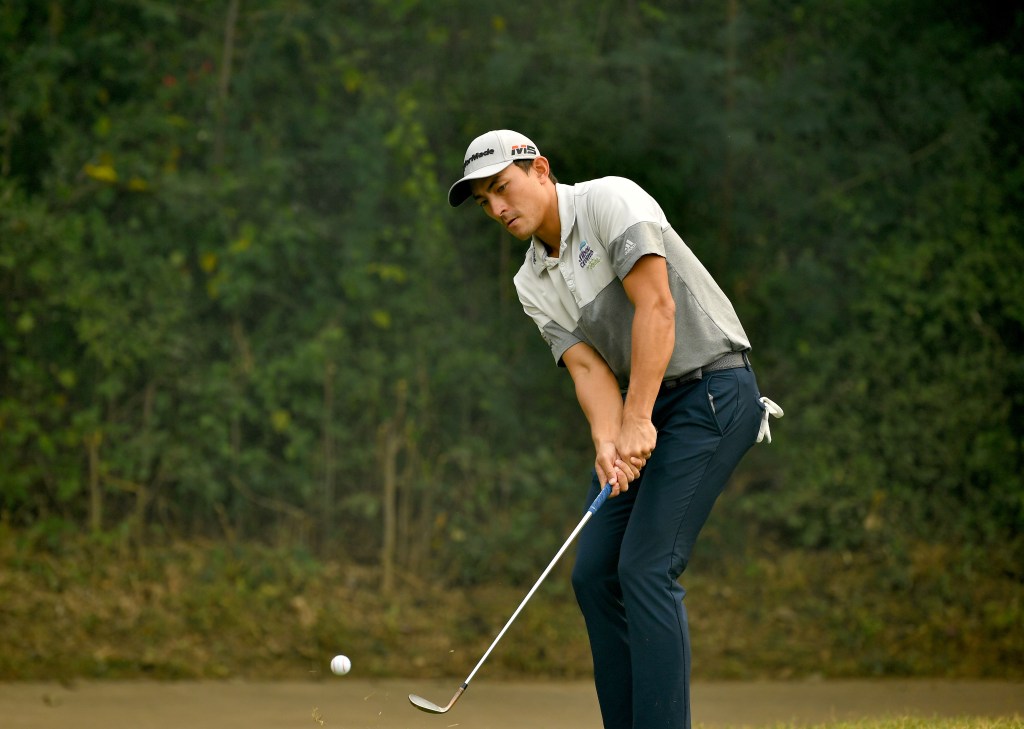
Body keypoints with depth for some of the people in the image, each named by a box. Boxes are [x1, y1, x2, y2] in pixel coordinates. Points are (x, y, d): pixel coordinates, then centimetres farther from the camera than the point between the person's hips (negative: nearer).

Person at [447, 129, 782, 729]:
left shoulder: (610, 199, -12)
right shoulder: (532, 284, 10)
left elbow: (656, 304, -21)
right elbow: (588, 366, -1)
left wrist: (638, 420, -25)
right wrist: (608, 444, -22)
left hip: (712, 390, -8)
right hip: (642, 408, 9)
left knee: (647, 568, -17)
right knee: (594, 574, 3)